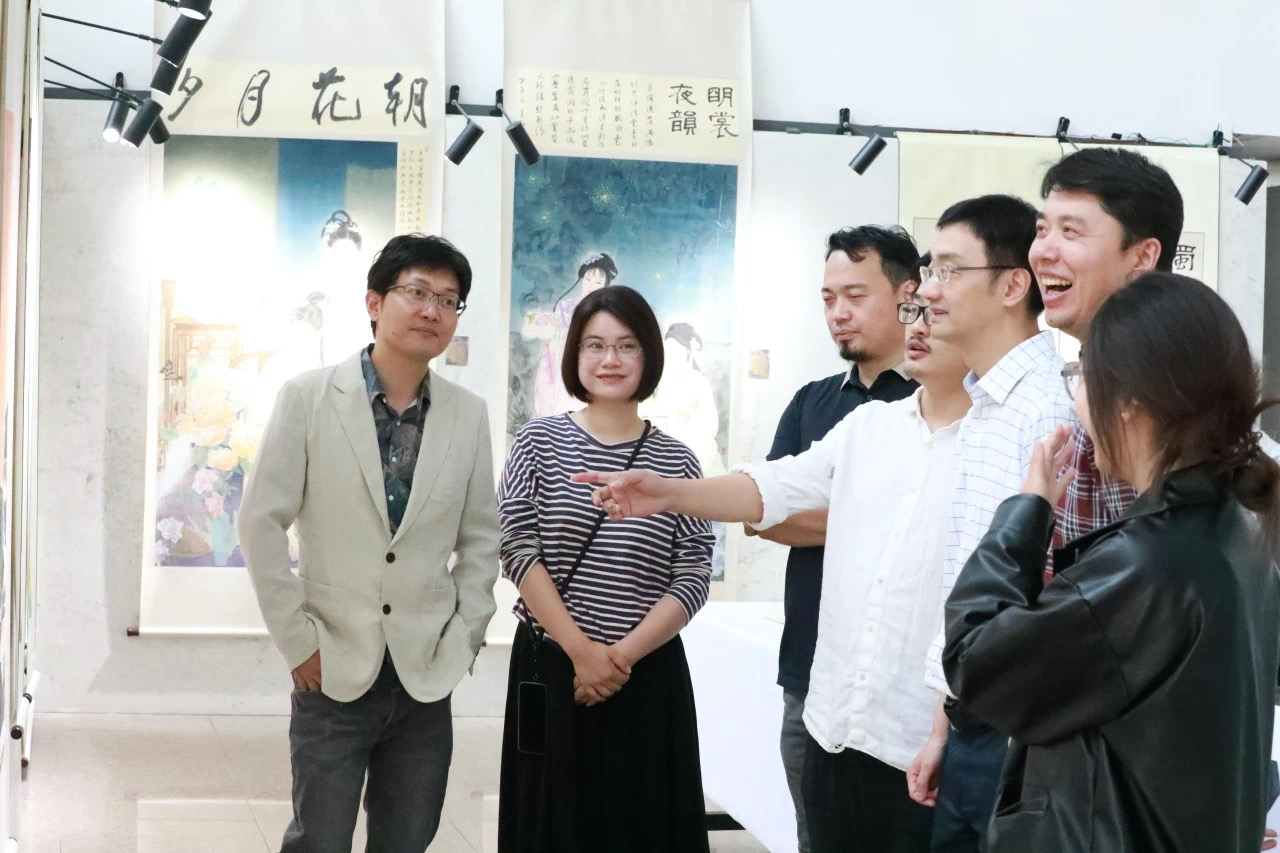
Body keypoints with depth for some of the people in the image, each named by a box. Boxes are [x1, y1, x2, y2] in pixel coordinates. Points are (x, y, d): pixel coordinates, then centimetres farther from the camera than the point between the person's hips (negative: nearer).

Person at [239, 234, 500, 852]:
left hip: (426, 675, 3)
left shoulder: (469, 415, 2)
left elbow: (480, 538, 9)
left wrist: (462, 638, 2)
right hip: (334, 669, -2)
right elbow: (263, 523, -5)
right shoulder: (308, 398, -5)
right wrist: (298, 641, -7)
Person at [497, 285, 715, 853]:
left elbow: (693, 579, -2)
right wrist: (580, 649, -14)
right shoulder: (539, 443, 1)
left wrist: (624, 655, -13)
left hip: (649, 676, 1)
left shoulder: (676, 461, 3)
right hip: (550, 670, 0)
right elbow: (518, 552, -7)